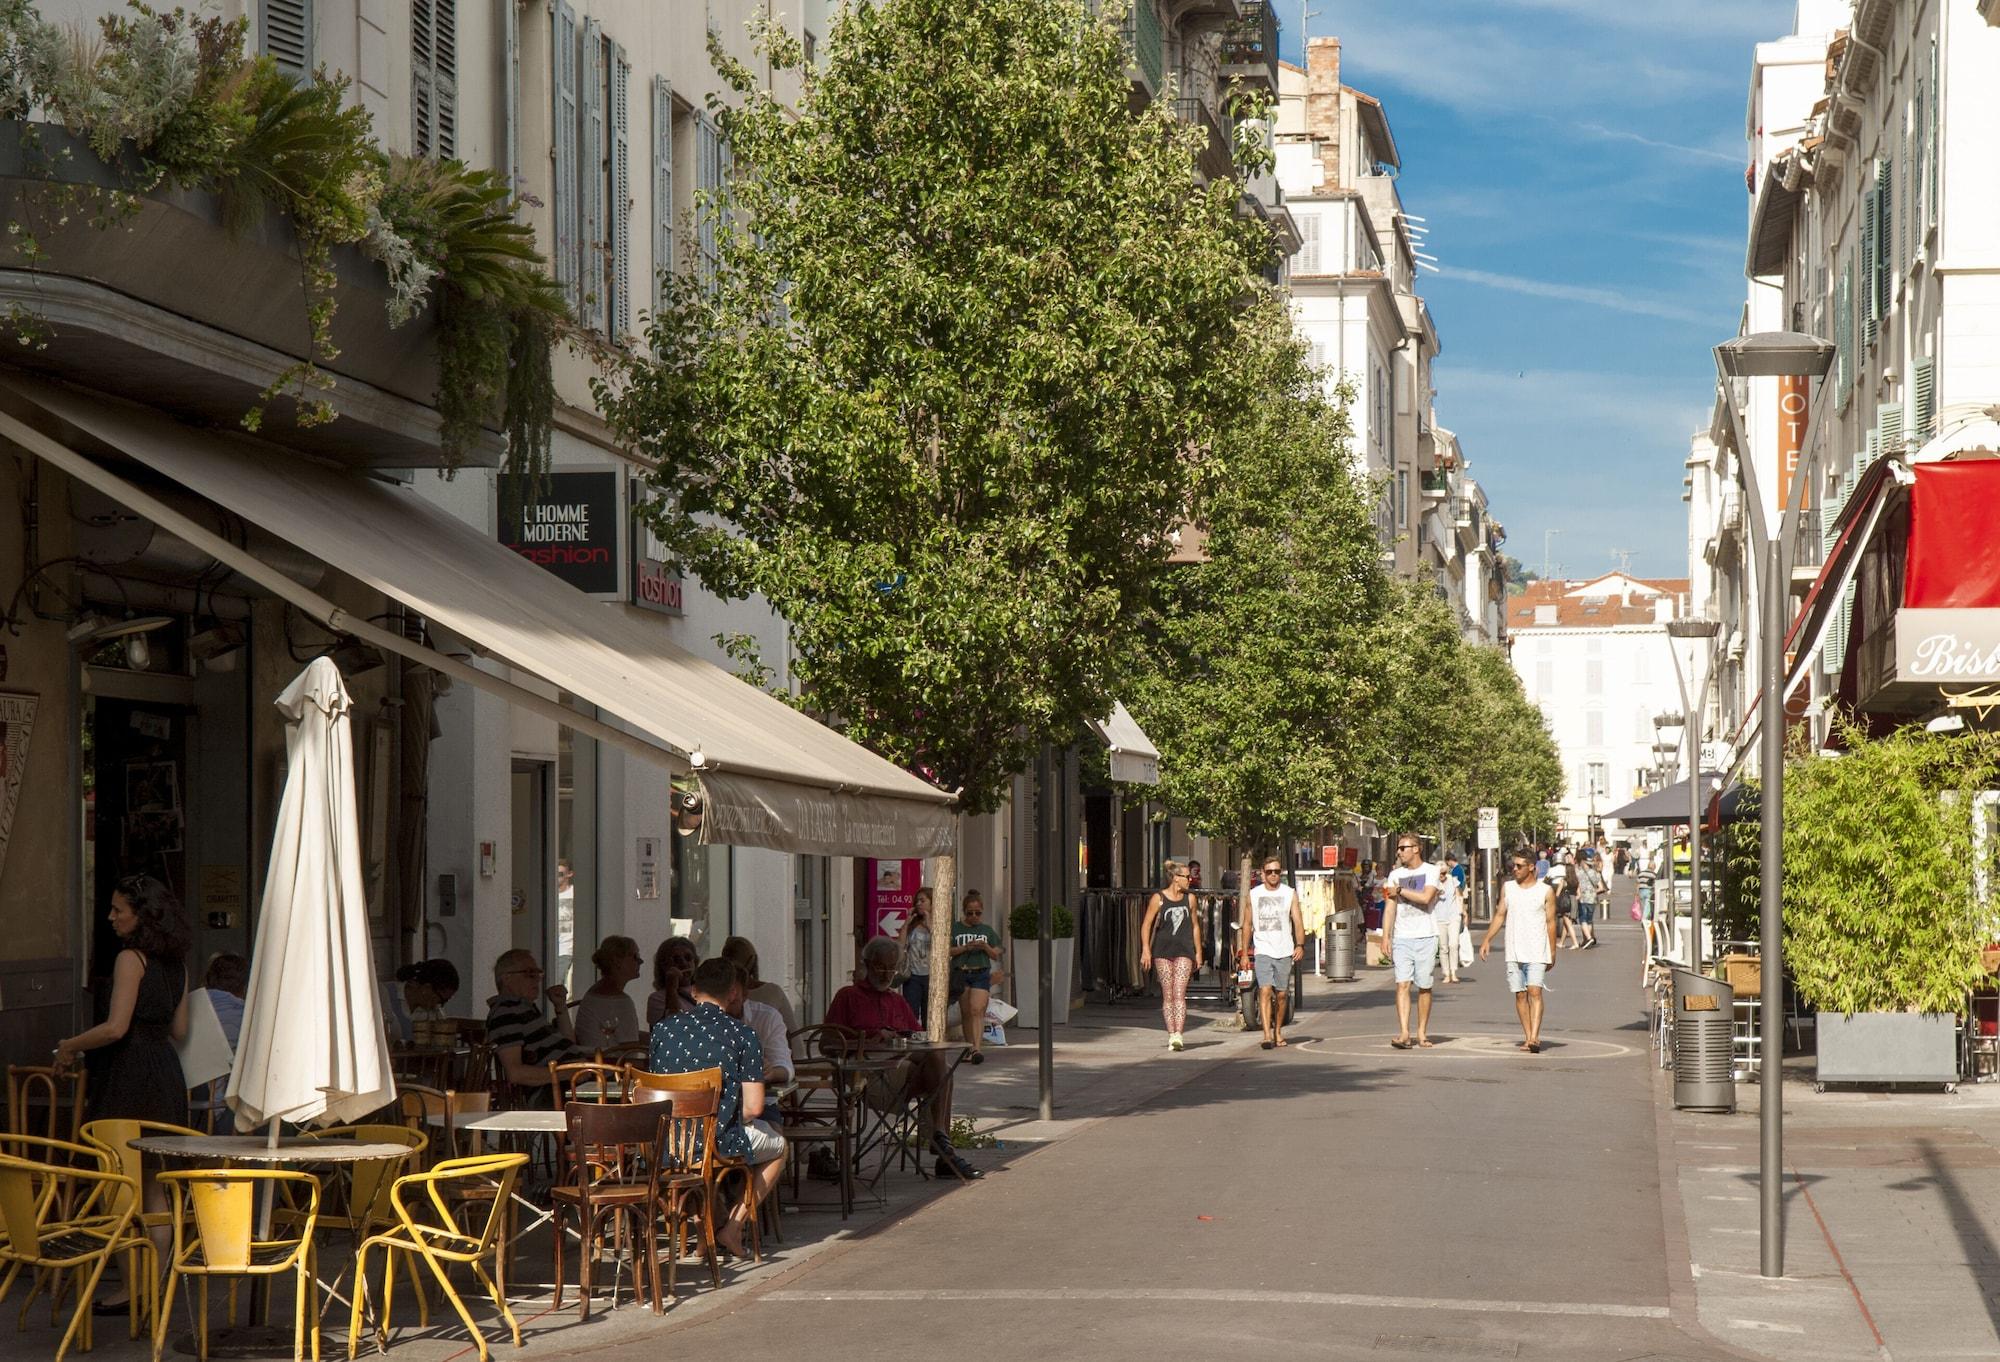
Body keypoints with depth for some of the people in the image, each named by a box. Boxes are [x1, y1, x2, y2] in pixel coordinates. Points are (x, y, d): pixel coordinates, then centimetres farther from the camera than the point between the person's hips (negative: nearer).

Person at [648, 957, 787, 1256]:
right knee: (777, 1144, 28)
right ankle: (733, 1226, 16)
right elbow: (753, 1108, -12)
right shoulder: (742, 1035, -8)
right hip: (717, 1146, -4)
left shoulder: (663, 1027, 2)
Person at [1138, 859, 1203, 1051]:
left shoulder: (1190, 899, 10)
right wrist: (1146, 950, -8)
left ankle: (1177, 1034, -20)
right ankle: (1171, 1034, 7)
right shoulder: (1158, 899, 0)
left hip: (1183, 951, 1)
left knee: (1179, 994, -12)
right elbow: (1146, 925, 1)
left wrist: (1198, 952, 18)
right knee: (1167, 995, 1)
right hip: (1162, 950, -1)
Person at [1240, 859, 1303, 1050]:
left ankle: (1278, 1031, 26)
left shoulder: (1290, 893, 5)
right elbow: (1247, 924, 12)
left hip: (1284, 951, 1)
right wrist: (1244, 953, 9)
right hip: (1262, 951, -1)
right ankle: (1267, 1034, -21)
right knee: (1265, 991, -15)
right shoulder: (1254, 894, 7)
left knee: (1281, 994, 8)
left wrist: (1300, 945, -16)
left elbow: (1298, 921, -1)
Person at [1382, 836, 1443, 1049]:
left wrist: (1400, 891, -4)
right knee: (1402, 984, -11)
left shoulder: (1431, 871, 2)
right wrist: (1386, 937, -2)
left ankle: (1422, 1034, 13)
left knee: (1424, 987, 4)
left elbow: (1425, 897, -14)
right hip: (1402, 937, 2)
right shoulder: (1395, 875, 11)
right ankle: (1403, 1033, -17)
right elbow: (1389, 908, 7)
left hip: (1426, 937, -2)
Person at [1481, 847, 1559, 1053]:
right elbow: (1500, 915, 12)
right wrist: (1487, 939, 2)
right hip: (1514, 952, 4)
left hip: (1537, 952, -4)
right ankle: (1528, 1037, 12)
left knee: (1534, 991, -15)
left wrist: (1552, 953, 2)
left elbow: (1550, 922, 2)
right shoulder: (1507, 888, 9)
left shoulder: (1546, 891, 0)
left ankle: (1534, 1037, -23)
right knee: (1520, 995, 5)